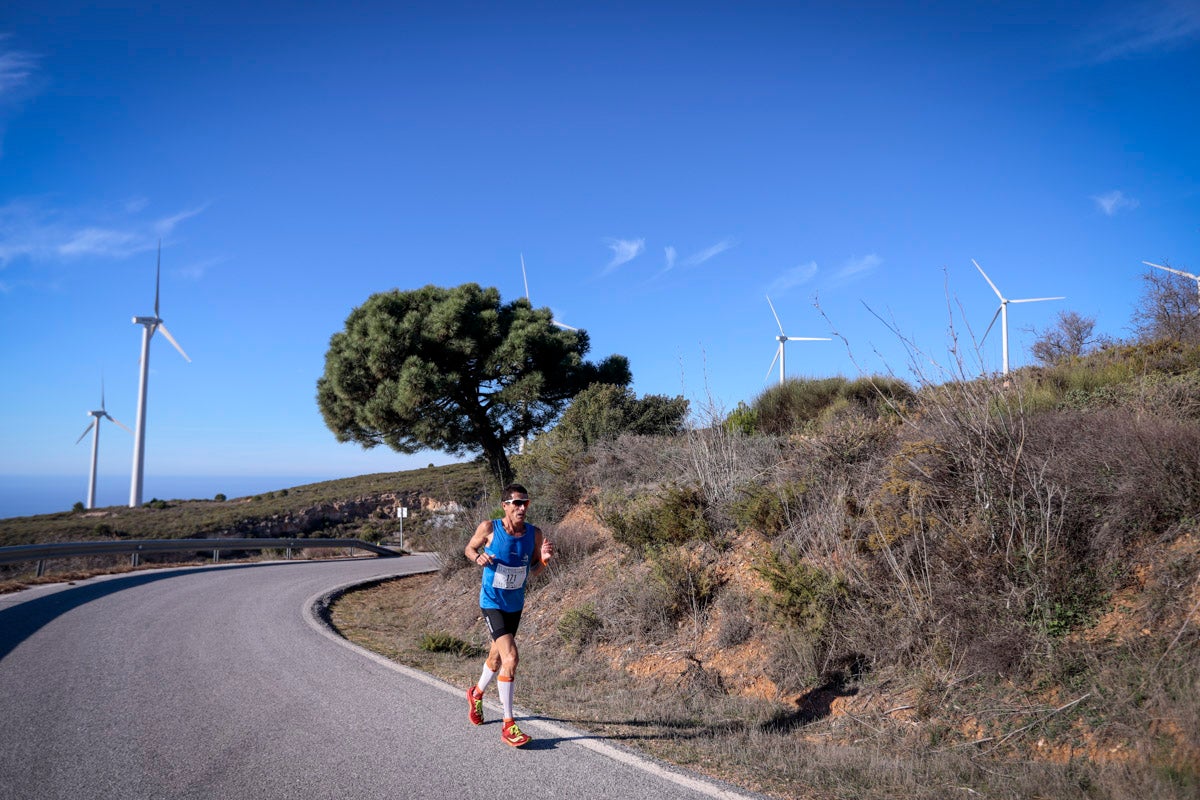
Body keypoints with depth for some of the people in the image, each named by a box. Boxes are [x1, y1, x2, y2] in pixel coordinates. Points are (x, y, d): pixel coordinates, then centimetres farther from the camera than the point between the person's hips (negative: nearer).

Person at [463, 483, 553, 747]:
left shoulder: (534, 534, -8)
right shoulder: (489, 528, -16)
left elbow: (533, 572, 3)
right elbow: (469, 548, 2)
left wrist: (544, 558, -18)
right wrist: (478, 558, -19)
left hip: (516, 604, 5)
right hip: (492, 603, -5)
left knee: (497, 656, 23)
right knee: (511, 657, -19)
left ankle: (477, 694, 53)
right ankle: (508, 725, -8)